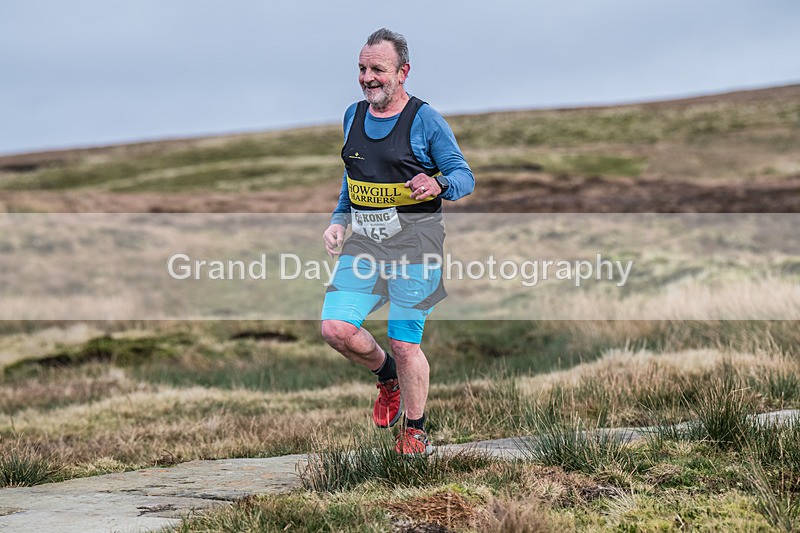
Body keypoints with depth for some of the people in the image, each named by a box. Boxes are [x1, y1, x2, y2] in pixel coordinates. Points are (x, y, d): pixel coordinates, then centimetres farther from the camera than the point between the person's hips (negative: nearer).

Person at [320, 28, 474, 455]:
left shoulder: (425, 120, -6)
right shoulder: (354, 115, 12)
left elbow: (465, 176, -5)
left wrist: (438, 184, -26)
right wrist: (338, 221, 15)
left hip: (413, 242, -5)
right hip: (364, 240, 5)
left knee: (405, 343, -4)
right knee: (336, 329, -9)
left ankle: (415, 430, 17)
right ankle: (386, 375, 22)